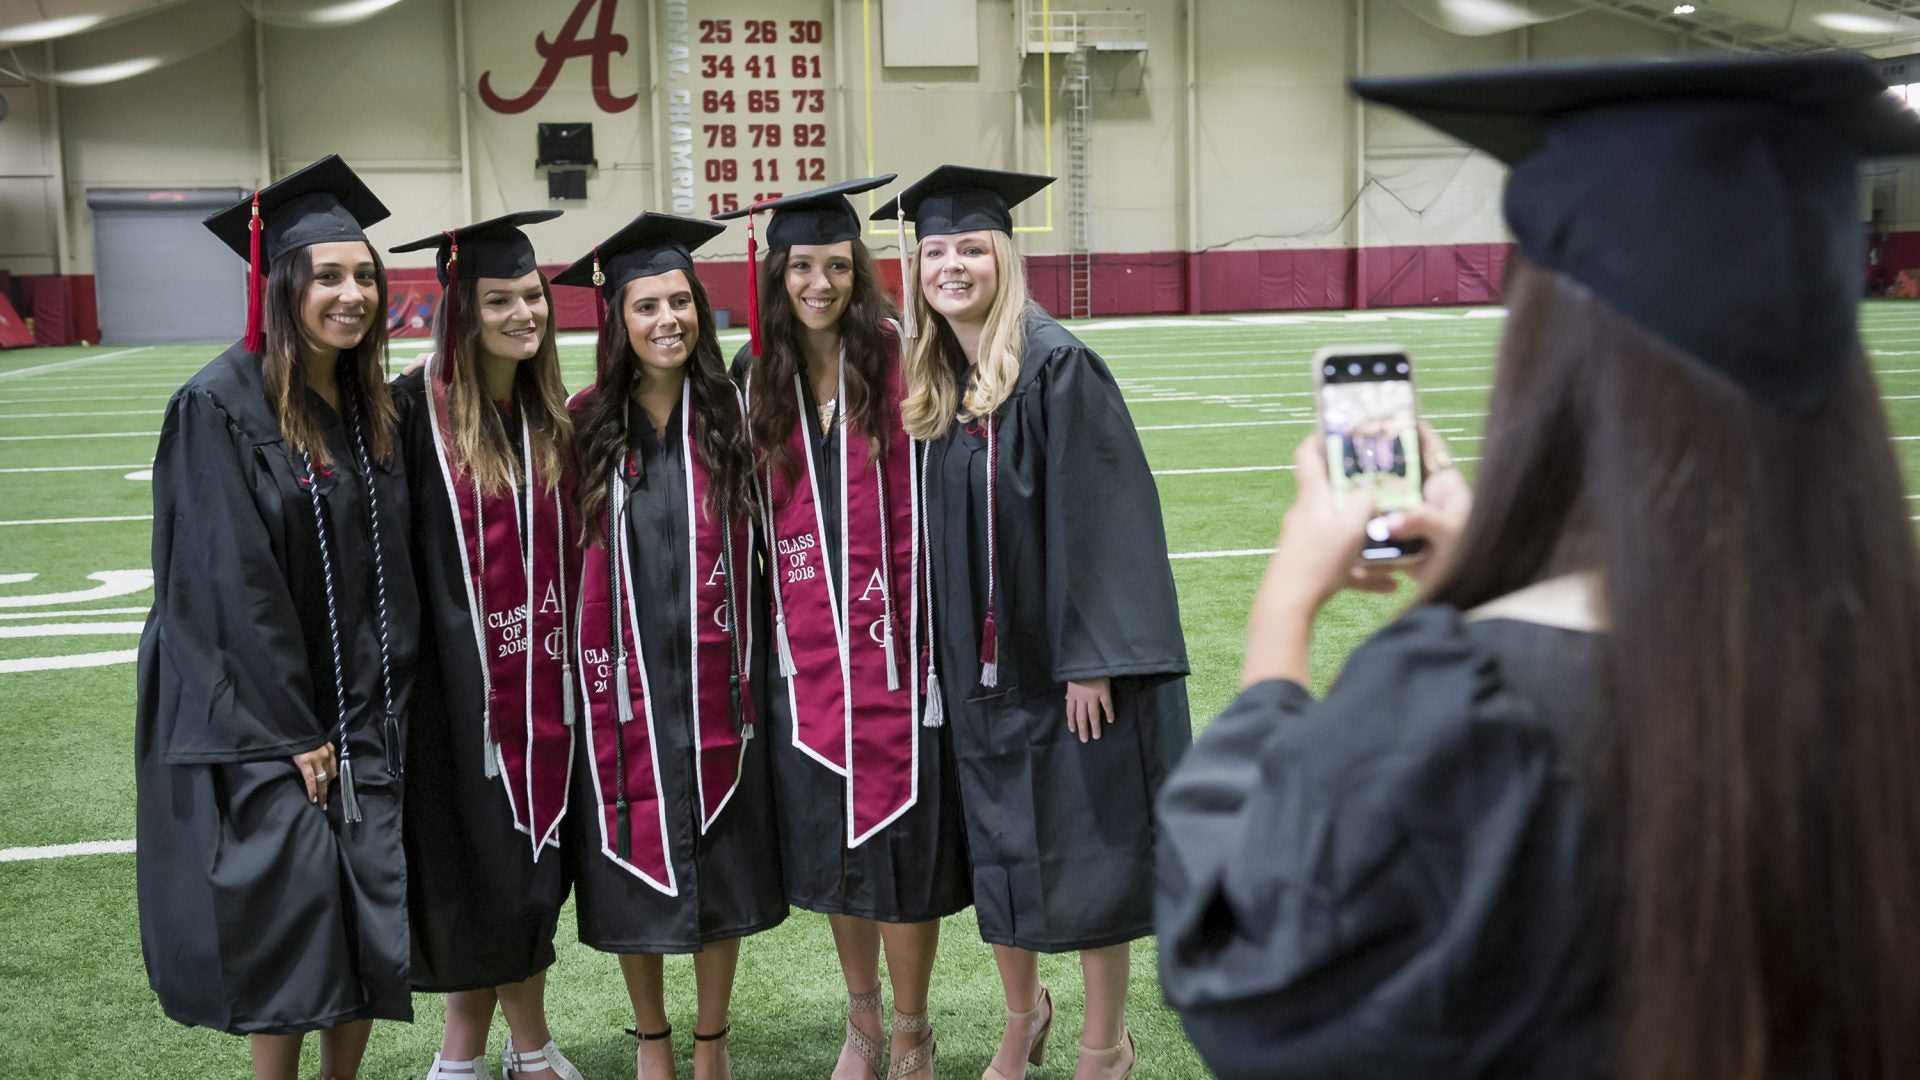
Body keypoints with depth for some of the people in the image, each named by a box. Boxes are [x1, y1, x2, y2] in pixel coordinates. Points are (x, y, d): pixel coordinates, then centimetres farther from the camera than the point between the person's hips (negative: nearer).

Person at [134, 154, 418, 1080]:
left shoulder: (369, 409, 7)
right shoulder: (220, 407, -13)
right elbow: (226, 582, -16)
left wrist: (377, 713, 3)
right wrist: (292, 733, -15)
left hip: (361, 715, 6)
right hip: (254, 718, -6)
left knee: (368, 924, 6)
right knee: (288, 925, -4)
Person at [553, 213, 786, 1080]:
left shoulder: (730, 414, 0)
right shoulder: (587, 423, -1)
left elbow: (755, 547, 3)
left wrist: (752, 665, -4)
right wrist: (585, 670, -3)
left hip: (711, 680, 0)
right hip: (623, 683, 0)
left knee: (720, 868, 8)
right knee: (635, 868, 9)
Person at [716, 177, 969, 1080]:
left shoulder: (899, 360, -5)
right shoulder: (756, 377, 6)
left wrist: (932, 624, -10)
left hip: (894, 636, -3)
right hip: (805, 645, 4)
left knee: (901, 834, 2)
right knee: (829, 836, 12)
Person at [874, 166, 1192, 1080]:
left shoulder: (1055, 366, -14)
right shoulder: (928, 383, 6)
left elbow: (1099, 515, -17)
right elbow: (929, 525, 12)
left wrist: (1091, 657, -21)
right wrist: (937, 651, 8)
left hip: (1066, 654, -6)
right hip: (978, 659, 6)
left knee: (1084, 855, 4)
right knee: (996, 850, 14)